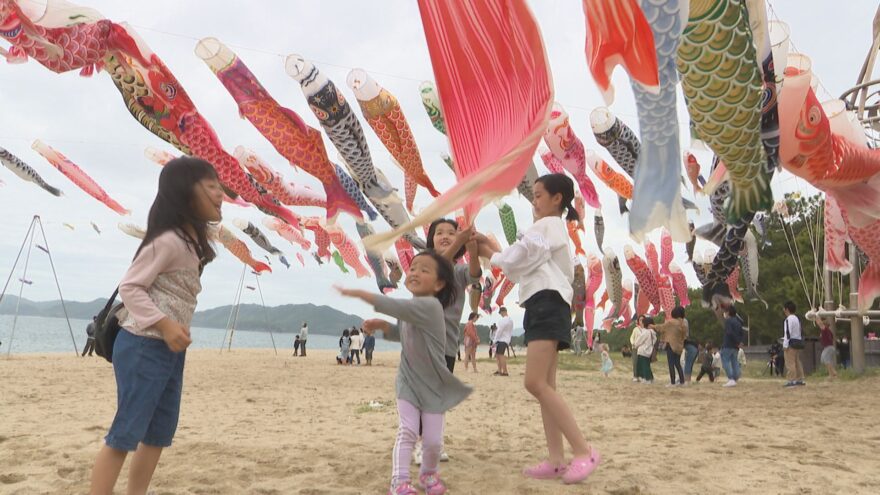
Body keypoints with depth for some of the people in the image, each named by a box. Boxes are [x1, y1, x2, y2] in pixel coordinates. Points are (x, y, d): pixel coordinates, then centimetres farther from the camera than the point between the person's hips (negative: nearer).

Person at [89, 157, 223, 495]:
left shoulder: (192, 240, 13)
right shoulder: (168, 239, -17)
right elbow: (129, 286, -18)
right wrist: (164, 324, -25)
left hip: (170, 350, 10)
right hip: (144, 347, -10)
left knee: (160, 433, 14)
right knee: (125, 434, -6)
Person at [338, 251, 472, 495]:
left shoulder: (430, 305, -25)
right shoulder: (410, 309, 1)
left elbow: (394, 306, -38)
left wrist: (358, 293, -36)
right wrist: (382, 326, 0)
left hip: (433, 386, -5)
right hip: (409, 382, 5)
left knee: (432, 440, 2)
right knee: (407, 431, -11)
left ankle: (429, 472, 31)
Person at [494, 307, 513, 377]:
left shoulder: (503, 320, -16)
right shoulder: (511, 320, 13)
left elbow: (499, 331, -15)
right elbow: (511, 331, 17)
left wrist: (495, 340, -9)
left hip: (502, 340, -9)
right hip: (507, 340, 9)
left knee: (501, 355, -8)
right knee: (497, 355, 15)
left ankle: (505, 372, -9)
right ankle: (499, 370, 18)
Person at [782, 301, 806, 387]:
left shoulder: (788, 319, -13)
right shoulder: (796, 318, 18)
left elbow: (787, 333, -20)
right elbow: (800, 332, 20)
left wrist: (785, 345, -20)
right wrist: (801, 342, 22)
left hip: (791, 343, -10)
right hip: (798, 342, 10)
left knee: (790, 363, -9)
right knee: (797, 362, 14)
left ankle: (791, 381, -11)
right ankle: (799, 379, 17)